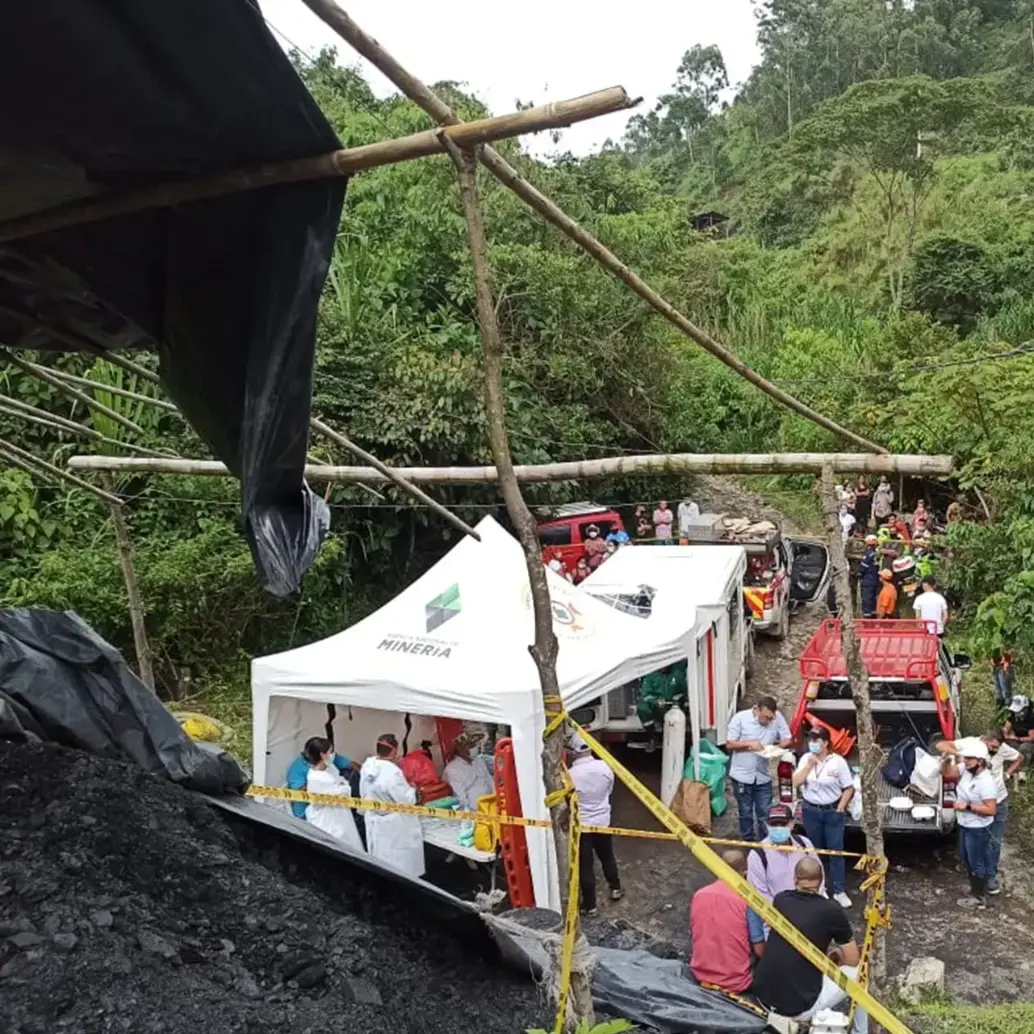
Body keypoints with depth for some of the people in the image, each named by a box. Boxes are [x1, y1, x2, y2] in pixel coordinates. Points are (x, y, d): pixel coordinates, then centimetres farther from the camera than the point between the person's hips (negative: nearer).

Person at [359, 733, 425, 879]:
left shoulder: (367, 766, -6)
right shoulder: (392, 772, -31)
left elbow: (363, 794, 8)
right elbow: (406, 800, -23)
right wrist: (412, 789, -4)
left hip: (374, 821, 8)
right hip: (395, 826, -7)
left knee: (380, 860, 23)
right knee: (402, 862, 10)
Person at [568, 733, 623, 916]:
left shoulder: (571, 775, -24)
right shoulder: (605, 767, -10)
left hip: (581, 825, -5)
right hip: (603, 821, 5)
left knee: (585, 865, 6)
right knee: (607, 857, 26)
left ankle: (590, 906, 12)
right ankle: (615, 889, 43)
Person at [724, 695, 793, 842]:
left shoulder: (778, 718, -11)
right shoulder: (740, 718, -15)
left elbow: (787, 739, -2)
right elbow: (729, 744, -10)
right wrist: (749, 744, -24)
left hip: (763, 776, 2)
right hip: (742, 775, -1)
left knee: (765, 815, 10)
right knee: (746, 814, 13)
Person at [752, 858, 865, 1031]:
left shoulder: (779, 900, 5)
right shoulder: (832, 911, -7)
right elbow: (853, 960, 6)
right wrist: (836, 954, 26)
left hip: (762, 997, 5)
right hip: (799, 1007, -5)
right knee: (857, 971, 16)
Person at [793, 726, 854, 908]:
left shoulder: (838, 761, -13)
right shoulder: (806, 759, -4)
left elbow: (849, 788, -6)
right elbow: (796, 782, -11)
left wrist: (840, 808, -11)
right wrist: (809, 764, -19)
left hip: (833, 812, -3)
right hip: (811, 811, 3)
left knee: (835, 851, 2)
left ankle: (839, 891, 10)